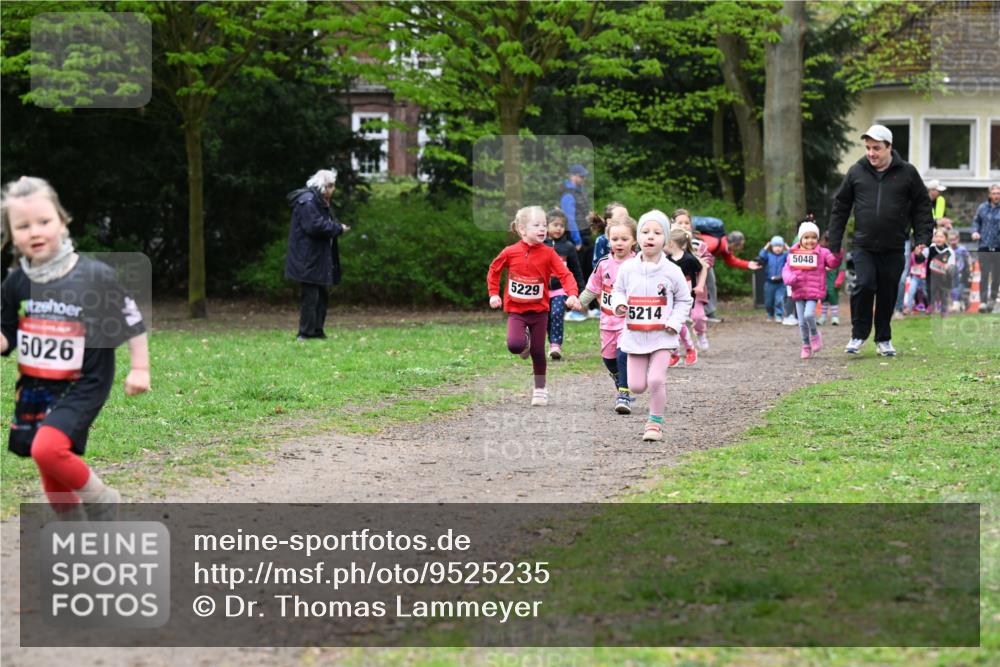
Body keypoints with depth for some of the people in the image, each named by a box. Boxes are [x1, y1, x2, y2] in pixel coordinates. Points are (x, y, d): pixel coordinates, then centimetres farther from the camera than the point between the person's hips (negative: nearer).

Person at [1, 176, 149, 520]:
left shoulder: (96, 276, -13)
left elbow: (132, 321, -3)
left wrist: (140, 368, -3)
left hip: (81, 388, -5)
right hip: (33, 389, 5)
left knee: (47, 449, -28)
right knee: (53, 479, 12)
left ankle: (101, 500, -4)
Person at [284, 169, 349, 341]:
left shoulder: (318, 201, 18)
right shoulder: (307, 201, -16)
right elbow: (314, 226, -24)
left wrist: (336, 227, 3)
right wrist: (337, 228, -14)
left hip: (318, 259, 11)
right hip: (309, 260, -11)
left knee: (322, 295, 13)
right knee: (311, 296, -8)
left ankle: (316, 331, 18)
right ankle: (306, 332, -4)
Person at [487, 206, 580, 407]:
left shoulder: (548, 253, -8)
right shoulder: (510, 252, -7)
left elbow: (565, 275, -12)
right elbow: (494, 270, 10)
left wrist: (572, 294, -29)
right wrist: (494, 294, 3)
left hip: (539, 310, 0)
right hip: (516, 309, 0)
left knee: (538, 352, 4)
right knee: (514, 345, -22)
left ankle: (540, 389, 22)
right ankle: (525, 340, 16)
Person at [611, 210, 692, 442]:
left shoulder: (672, 271, -6)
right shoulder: (628, 268, -2)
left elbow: (684, 300, 6)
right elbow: (618, 290, 12)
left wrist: (675, 322, -8)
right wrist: (619, 304, -10)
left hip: (662, 336, -2)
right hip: (635, 335, 2)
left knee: (656, 381, -14)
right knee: (636, 386, 2)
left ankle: (655, 422, 5)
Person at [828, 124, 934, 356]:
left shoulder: (907, 172, 3)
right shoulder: (856, 172, 4)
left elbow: (922, 206, 8)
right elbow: (840, 207, 10)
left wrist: (922, 238, -2)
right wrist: (834, 244, 7)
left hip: (893, 249, 0)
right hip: (864, 247, 0)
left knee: (888, 293, 6)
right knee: (864, 285, -16)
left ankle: (884, 339, 21)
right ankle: (859, 334, 0)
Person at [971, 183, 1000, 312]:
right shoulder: (982, 208, 7)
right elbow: (976, 221, 19)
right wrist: (975, 231, 1)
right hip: (984, 246, 1)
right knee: (984, 274, -3)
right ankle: (983, 300, -2)